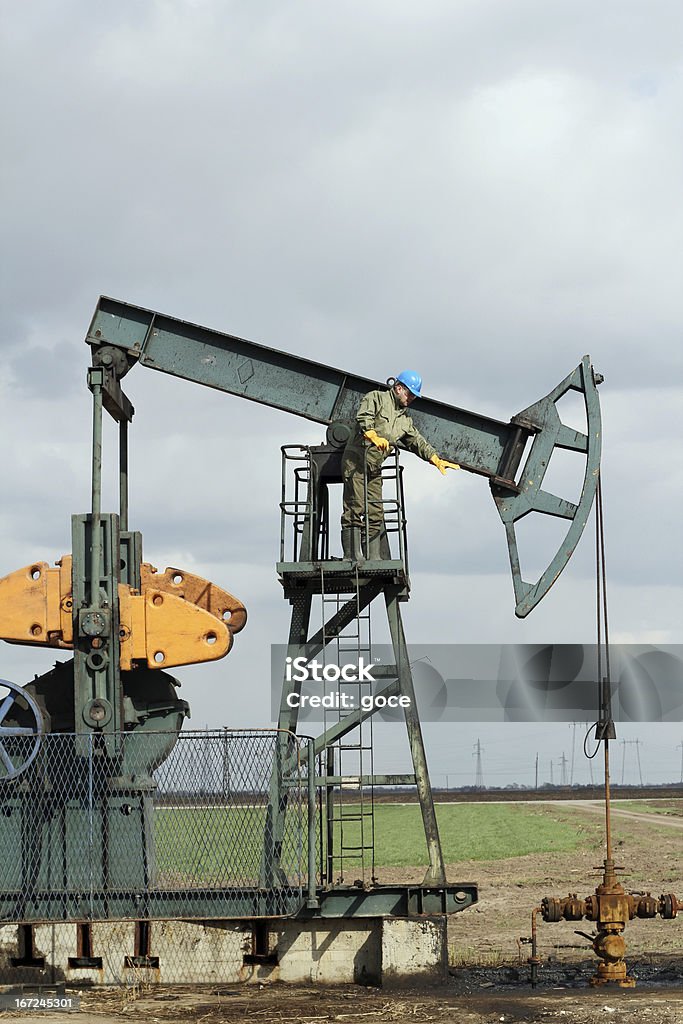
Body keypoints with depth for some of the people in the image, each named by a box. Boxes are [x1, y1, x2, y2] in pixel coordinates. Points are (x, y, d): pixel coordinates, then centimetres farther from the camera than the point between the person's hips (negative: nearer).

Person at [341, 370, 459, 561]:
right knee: (355, 509, -13)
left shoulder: (405, 420, 22)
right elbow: (363, 418, -17)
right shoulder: (376, 398, 0)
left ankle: (376, 559, 2)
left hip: (374, 468, 8)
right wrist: (374, 436, -34)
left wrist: (436, 460, 8)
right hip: (355, 461, -8)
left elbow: (417, 441, 21)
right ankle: (352, 557, -17)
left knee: (375, 514, 3)